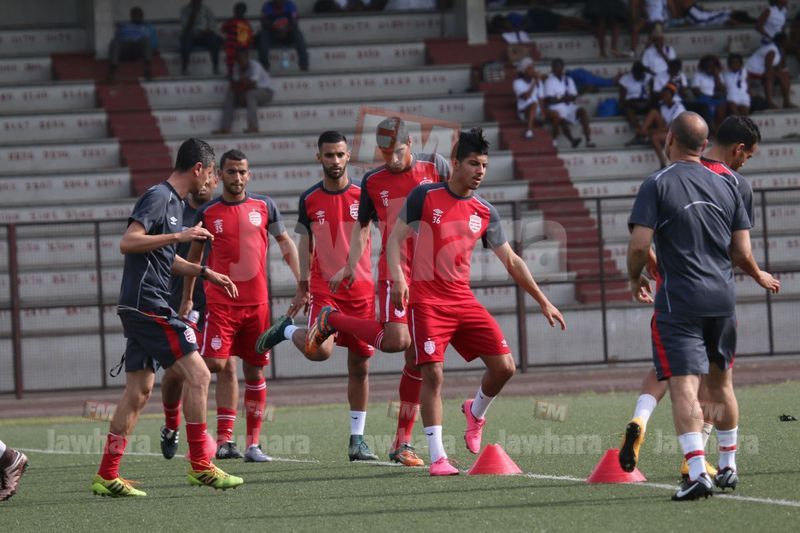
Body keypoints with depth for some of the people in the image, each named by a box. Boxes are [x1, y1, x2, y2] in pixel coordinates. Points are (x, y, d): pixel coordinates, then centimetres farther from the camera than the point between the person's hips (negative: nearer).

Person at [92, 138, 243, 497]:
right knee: (197, 375, -10)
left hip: (141, 309, 10)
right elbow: (128, 242, -22)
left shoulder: (174, 202, 19)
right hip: (148, 305, -10)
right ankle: (200, 467, -7)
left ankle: (107, 476, 10)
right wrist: (179, 236, -25)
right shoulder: (158, 197, -11)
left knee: (138, 391, 9)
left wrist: (207, 273, 26)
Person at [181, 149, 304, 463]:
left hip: (257, 303, 2)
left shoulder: (264, 206, 5)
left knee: (255, 372, 4)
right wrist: (187, 298, 12)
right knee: (215, 363, -17)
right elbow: (194, 256, 14)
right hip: (220, 303, -2)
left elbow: (286, 243, 13)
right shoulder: (207, 213, 3)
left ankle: (253, 444, 10)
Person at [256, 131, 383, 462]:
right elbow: (305, 246, 11)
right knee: (321, 350, -24)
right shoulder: (309, 200, 3)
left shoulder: (365, 194, 0)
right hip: (324, 290, -1)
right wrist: (303, 287, 8)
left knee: (360, 366, 5)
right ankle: (288, 330, 9)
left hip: (362, 290, 1)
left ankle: (357, 439, 14)